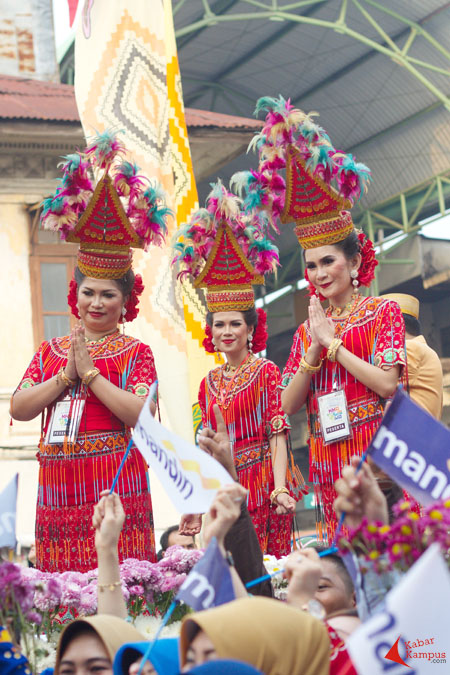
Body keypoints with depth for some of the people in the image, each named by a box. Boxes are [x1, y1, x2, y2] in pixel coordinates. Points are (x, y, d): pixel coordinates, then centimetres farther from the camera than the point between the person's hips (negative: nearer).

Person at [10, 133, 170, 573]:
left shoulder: (136, 353, 3)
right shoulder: (50, 351, 15)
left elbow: (141, 413, -13)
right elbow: (18, 408, 3)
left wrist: (90, 372, -11)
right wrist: (67, 375, -7)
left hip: (114, 486, -4)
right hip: (58, 489, 4)